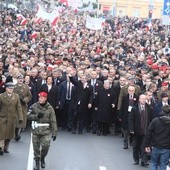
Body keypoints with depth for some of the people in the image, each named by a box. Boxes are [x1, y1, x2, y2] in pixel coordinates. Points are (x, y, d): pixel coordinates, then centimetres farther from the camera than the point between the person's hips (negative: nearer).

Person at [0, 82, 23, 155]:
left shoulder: (16, 96, 4)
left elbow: (19, 107, 4)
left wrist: (20, 117, -2)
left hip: (12, 118, 2)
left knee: (9, 133, 8)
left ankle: (6, 148, 20)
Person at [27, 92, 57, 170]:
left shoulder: (50, 108, -2)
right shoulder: (34, 106, 0)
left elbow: (53, 121, -2)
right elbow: (29, 116, -4)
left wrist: (54, 133, -5)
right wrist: (37, 116, -20)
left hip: (46, 131, -1)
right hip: (36, 130, 1)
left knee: (46, 146, -9)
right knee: (36, 148, 6)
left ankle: (42, 158, 21)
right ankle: (37, 163, 21)